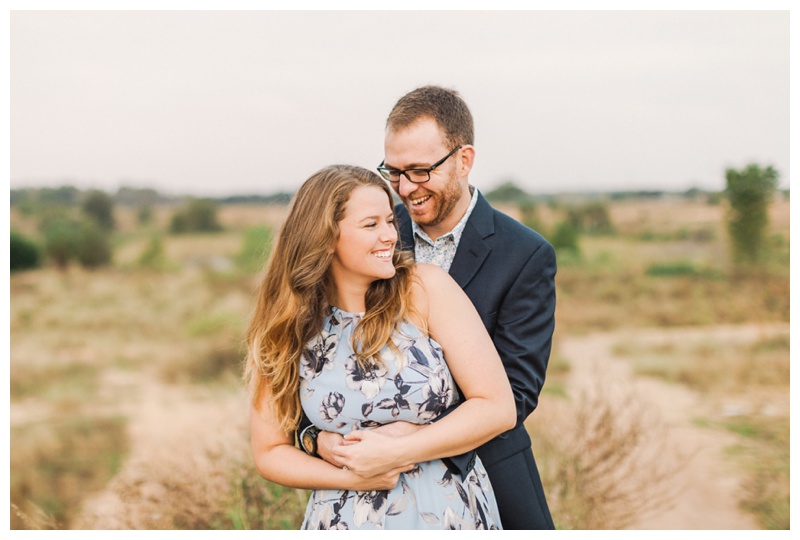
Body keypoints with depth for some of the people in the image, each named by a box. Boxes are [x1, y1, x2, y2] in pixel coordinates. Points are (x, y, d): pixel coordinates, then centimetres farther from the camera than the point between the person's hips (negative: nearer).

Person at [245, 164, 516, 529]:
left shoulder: (426, 288, -12)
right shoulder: (286, 330, -6)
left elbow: (497, 407, -13)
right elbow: (269, 452, 0)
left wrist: (395, 451, -19)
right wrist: (352, 476, -16)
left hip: (452, 514, -1)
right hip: (347, 520, 1)